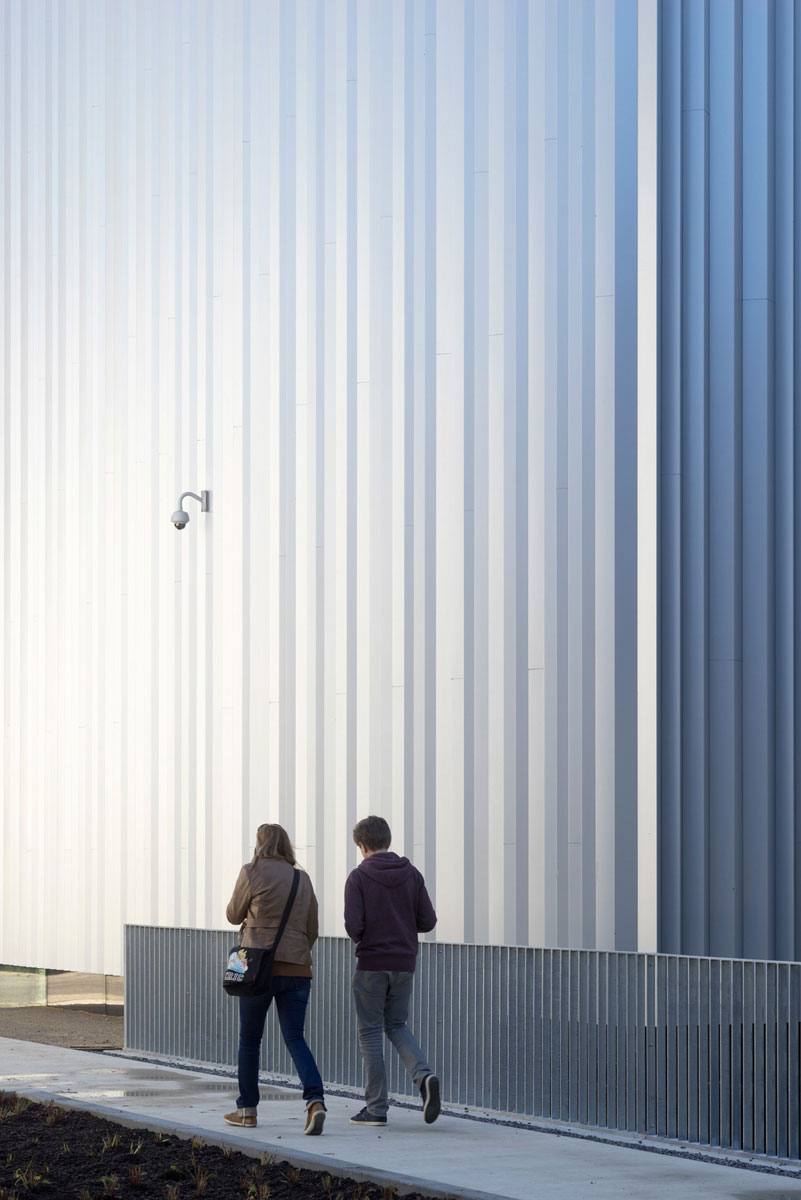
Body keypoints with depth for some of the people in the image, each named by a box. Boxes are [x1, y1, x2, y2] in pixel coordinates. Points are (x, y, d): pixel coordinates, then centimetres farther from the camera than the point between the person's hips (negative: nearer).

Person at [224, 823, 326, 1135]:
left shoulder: (253, 872, -4)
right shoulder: (302, 880, 10)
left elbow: (234, 915, 6)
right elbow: (312, 930, 14)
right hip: (297, 969, 4)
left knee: (249, 1039, 11)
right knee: (295, 1038, 1)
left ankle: (247, 1109, 18)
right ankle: (315, 1100, -20)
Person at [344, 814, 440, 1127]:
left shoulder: (359, 877, -9)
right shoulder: (411, 875, 3)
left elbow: (353, 925, -16)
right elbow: (428, 920, 1)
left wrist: (360, 938, 7)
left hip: (371, 963, -4)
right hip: (404, 963, 4)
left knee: (370, 1032, 5)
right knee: (396, 1025, 19)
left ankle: (376, 1107, 5)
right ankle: (424, 1076, -7)